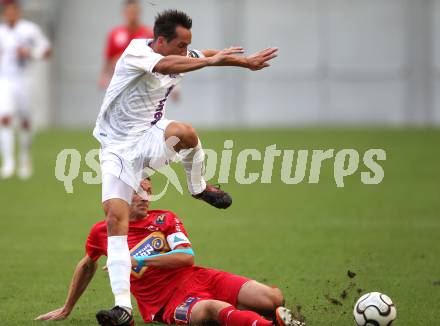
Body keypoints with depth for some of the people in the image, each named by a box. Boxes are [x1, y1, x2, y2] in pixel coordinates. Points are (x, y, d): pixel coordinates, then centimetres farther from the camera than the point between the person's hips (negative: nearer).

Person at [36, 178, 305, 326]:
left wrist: (140, 260, -13)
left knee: (273, 299, -22)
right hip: (169, 304, -3)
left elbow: (187, 257, -3)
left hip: (197, 278, 3)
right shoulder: (101, 232, 11)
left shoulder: (165, 220, 12)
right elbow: (87, 266, 30)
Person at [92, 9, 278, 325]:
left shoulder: (179, 55, 1)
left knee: (185, 131, -32)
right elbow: (167, 66, -38)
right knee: (115, 217, -18)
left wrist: (247, 61, 21)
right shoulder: (136, 53, -19)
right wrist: (209, 61, -41)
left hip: (150, 138, 4)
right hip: (118, 147, -4)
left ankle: (199, 187, -2)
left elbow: (210, 55, 19)